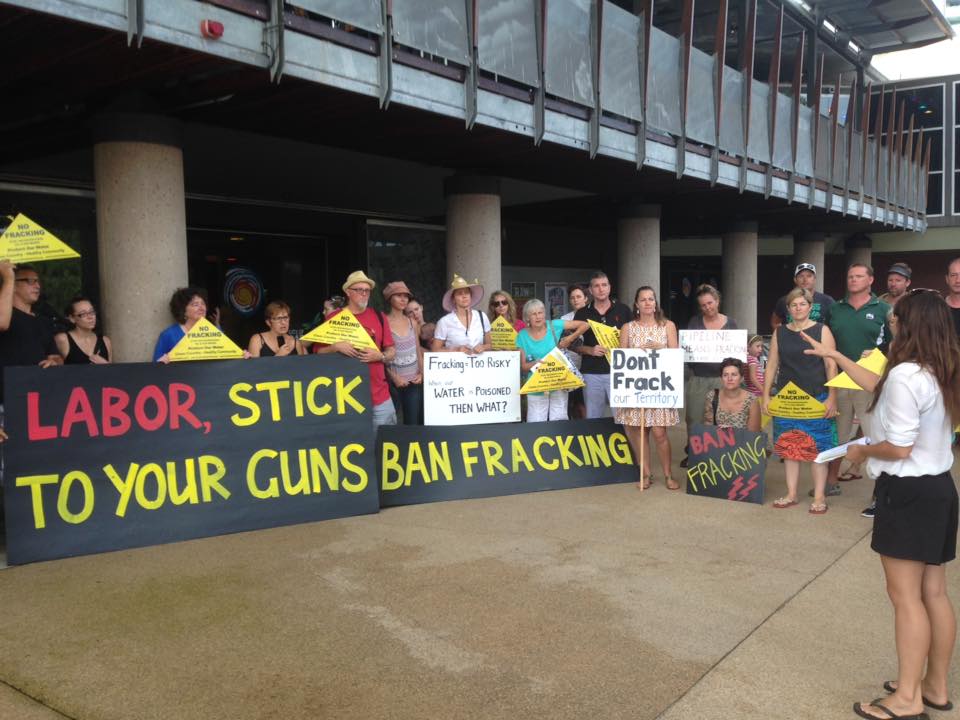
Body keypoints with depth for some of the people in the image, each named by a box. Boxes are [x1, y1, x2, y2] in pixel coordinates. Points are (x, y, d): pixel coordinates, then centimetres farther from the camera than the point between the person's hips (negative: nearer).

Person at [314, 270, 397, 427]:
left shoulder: (379, 317, 7)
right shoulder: (334, 318, 1)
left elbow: (391, 351, 10)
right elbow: (318, 352, 2)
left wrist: (380, 356, -11)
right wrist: (336, 347, -16)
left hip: (379, 395, 2)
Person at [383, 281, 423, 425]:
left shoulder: (412, 322, 9)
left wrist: (422, 373, 2)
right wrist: (394, 377, -14)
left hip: (414, 381, 4)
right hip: (393, 382, -4)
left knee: (414, 422, 8)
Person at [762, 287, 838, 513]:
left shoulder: (822, 331, -1)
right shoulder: (780, 333, 9)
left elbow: (831, 366, -4)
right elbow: (772, 365, 11)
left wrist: (831, 398, -11)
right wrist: (766, 396, 5)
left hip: (816, 399, -3)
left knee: (816, 448, 0)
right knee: (789, 447, 7)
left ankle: (819, 497, 9)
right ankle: (791, 494, 17)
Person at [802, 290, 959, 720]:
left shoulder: (905, 375, -22)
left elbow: (899, 447, -23)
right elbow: (879, 388, 22)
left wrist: (862, 452, -4)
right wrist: (835, 356, 27)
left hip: (908, 492, -9)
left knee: (905, 596, -1)